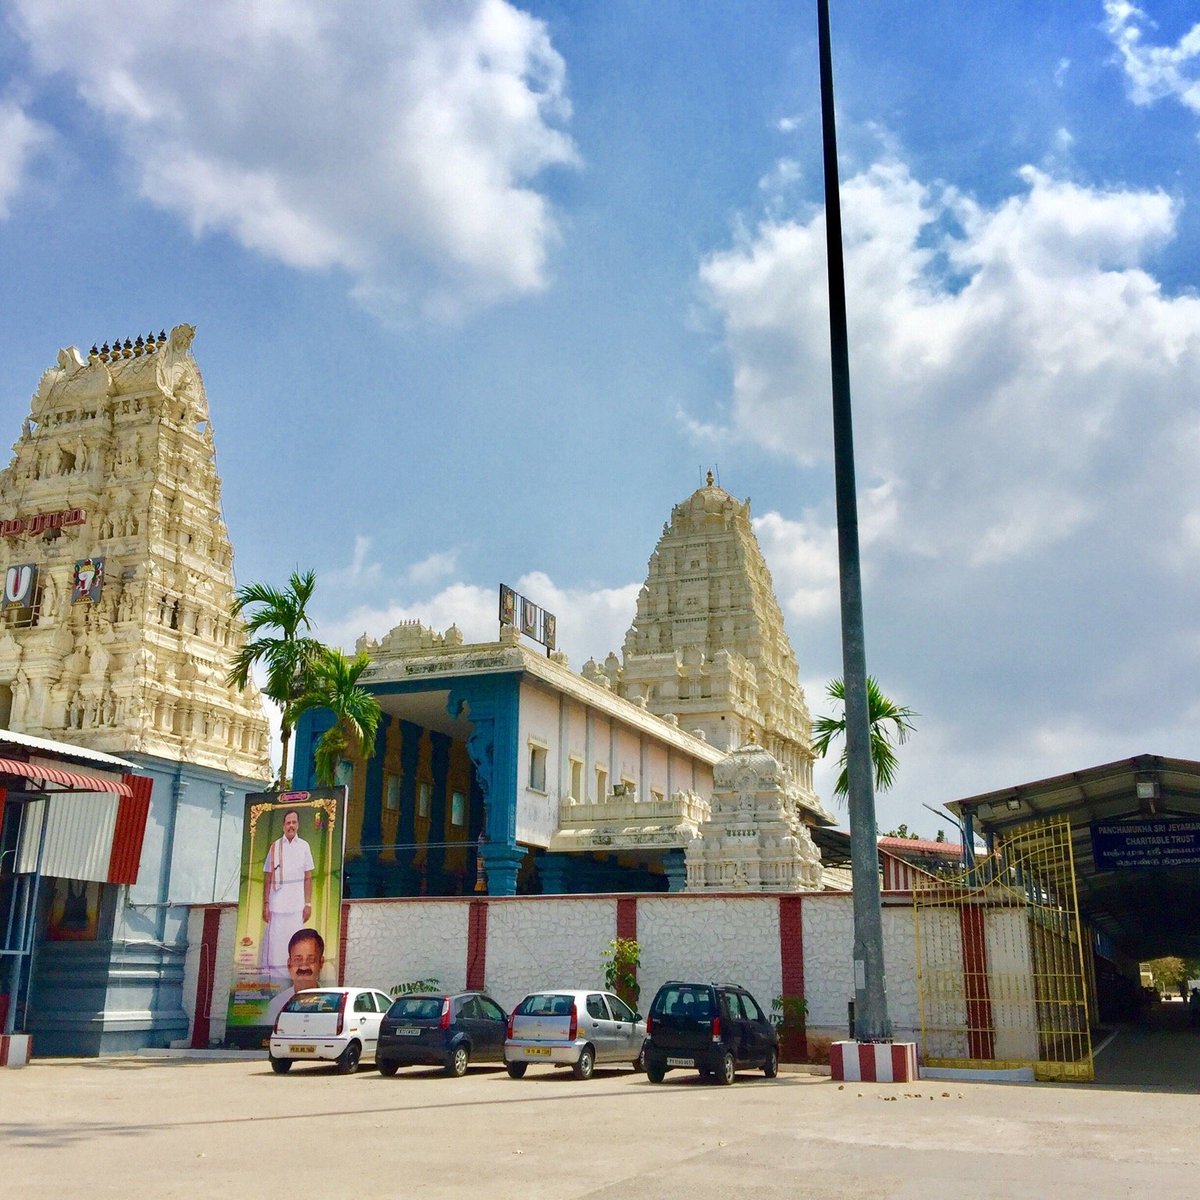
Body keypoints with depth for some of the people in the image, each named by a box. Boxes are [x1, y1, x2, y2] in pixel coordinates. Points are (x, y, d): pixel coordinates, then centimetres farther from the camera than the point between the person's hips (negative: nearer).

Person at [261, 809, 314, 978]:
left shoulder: (304, 846, 6)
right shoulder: (274, 847, 5)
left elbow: (308, 878, 6)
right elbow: (267, 878, 6)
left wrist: (308, 904, 1)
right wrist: (265, 904, 1)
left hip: (297, 900, 0)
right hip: (277, 899, 0)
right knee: (274, 939, -2)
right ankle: (272, 976, 5)